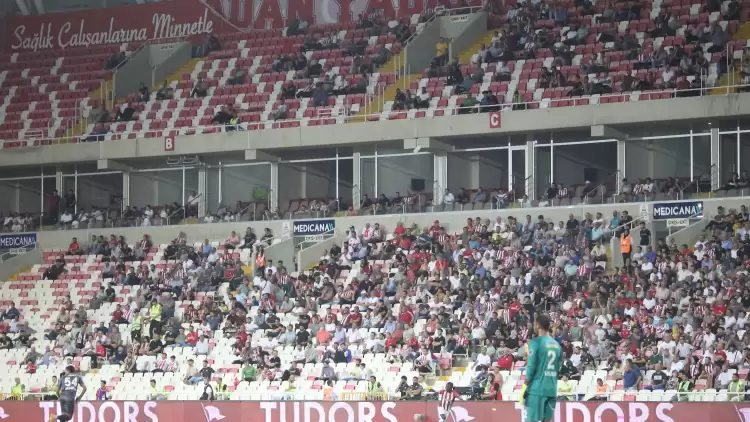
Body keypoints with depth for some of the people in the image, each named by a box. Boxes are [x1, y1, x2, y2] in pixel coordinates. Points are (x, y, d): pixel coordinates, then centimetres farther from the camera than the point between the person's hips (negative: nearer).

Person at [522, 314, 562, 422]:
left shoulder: (536, 342, -8)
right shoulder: (557, 345, 12)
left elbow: (531, 367, -12)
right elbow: (558, 369, 16)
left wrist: (525, 386, -6)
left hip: (537, 388, -6)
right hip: (552, 389, 6)